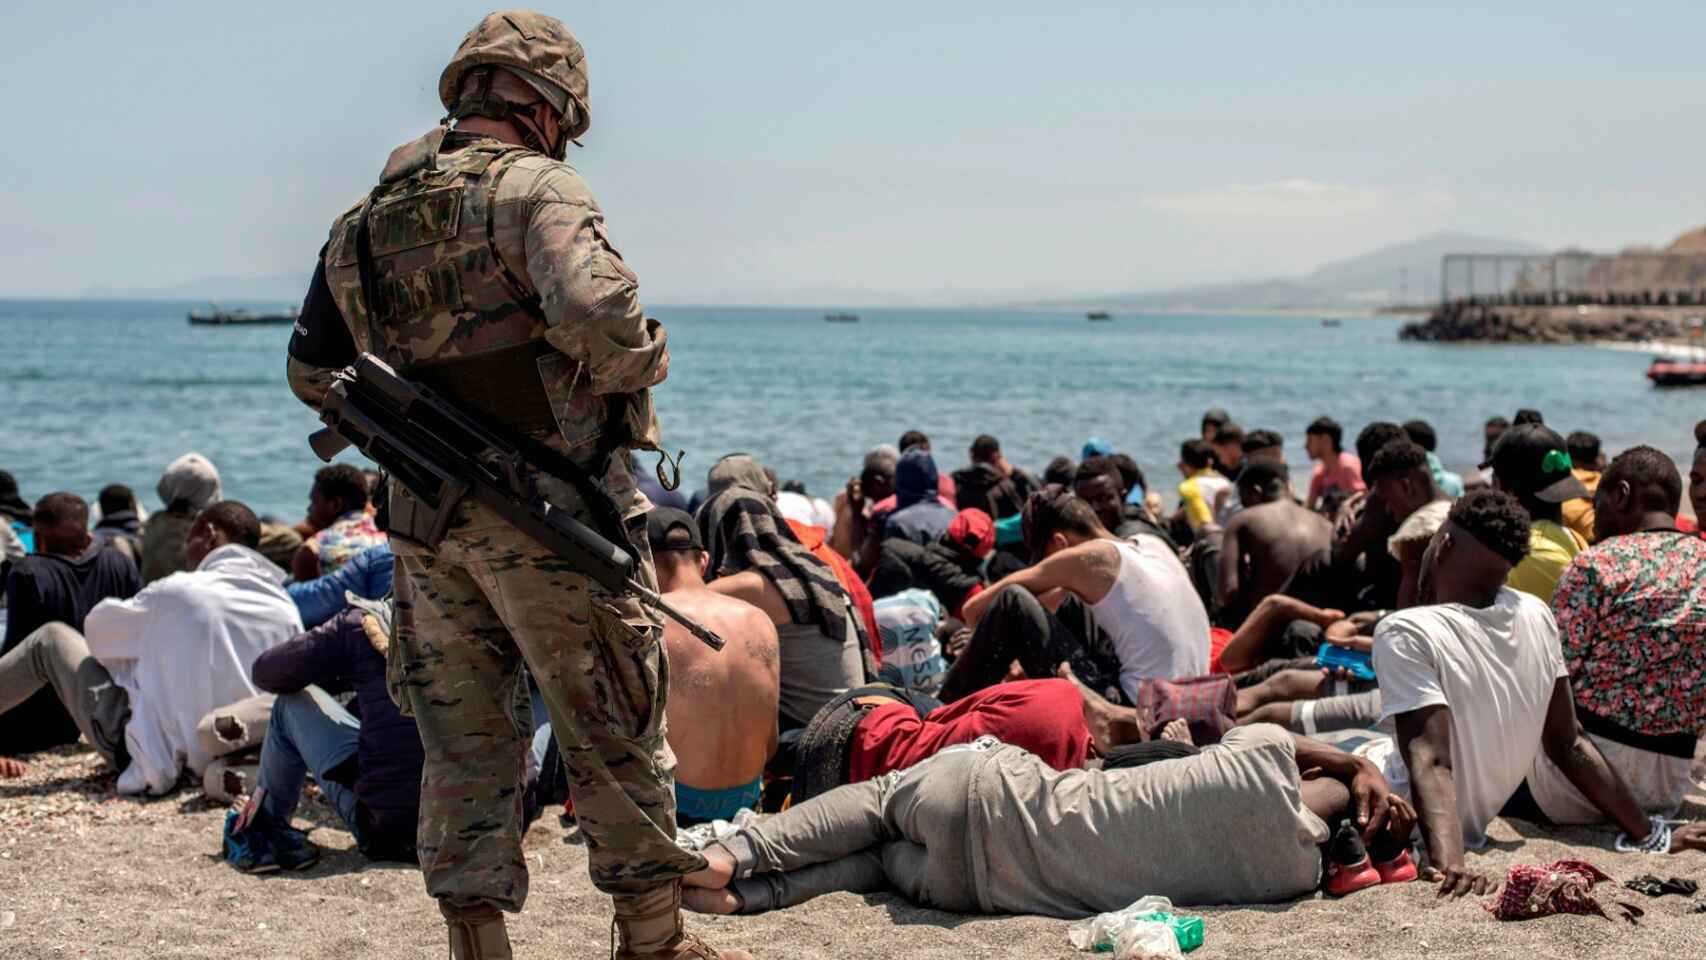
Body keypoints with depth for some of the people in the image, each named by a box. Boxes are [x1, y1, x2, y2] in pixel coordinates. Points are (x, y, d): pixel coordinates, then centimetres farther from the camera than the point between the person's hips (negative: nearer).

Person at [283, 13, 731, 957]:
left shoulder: (366, 219, 12)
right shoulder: (536, 187, -9)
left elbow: (311, 374, 18)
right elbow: (591, 309, -27)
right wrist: (642, 361, -7)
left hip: (426, 517, 6)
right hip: (545, 506, -6)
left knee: (463, 740, 13)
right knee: (614, 733, 7)